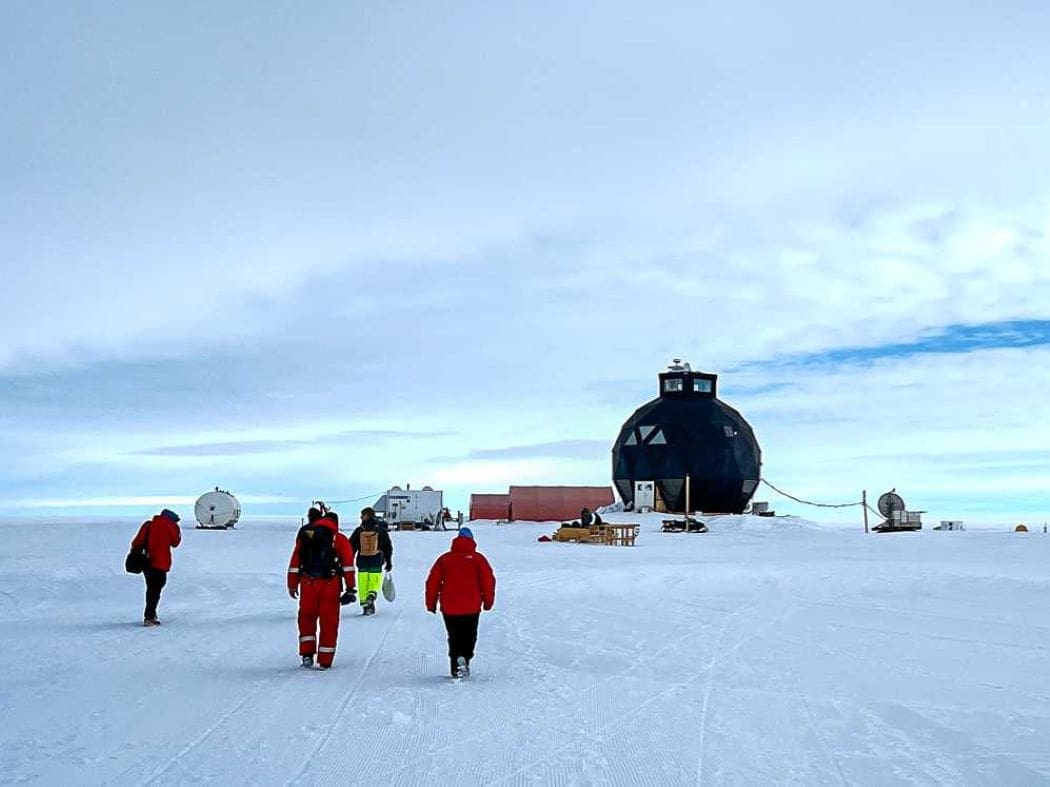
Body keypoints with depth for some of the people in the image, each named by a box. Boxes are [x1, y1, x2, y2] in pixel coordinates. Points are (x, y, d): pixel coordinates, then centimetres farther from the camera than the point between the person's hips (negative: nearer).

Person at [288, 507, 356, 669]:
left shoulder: (304, 535, 13)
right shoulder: (339, 539, 8)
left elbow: (294, 563, 11)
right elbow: (348, 563, 0)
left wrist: (292, 586, 16)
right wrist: (350, 588, 0)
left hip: (308, 583, 1)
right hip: (330, 585, -1)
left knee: (307, 618, 21)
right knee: (329, 622, 8)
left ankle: (307, 653, 13)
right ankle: (325, 661, 12)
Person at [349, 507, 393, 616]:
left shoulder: (358, 531, 2)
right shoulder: (381, 531, 3)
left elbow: (351, 547, 3)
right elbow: (388, 547, 7)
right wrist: (389, 562, 15)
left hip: (362, 563, 1)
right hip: (376, 563, 0)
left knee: (363, 583, 7)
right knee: (375, 582, 3)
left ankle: (365, 606, 6)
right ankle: (372, 595, -26)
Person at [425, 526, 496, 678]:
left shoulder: (444, 559, 3)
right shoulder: (478, 558, -1)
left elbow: (432, 582, 3)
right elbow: (488, 581, -4)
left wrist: (431, 604, 11)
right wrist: (488, 602, 7)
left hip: (449, 608, 1)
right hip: (472, 607, -1)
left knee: (454, 637, 13)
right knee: (469, 636, 13)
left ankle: (455, 667, -2)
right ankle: (465, 657, -10)